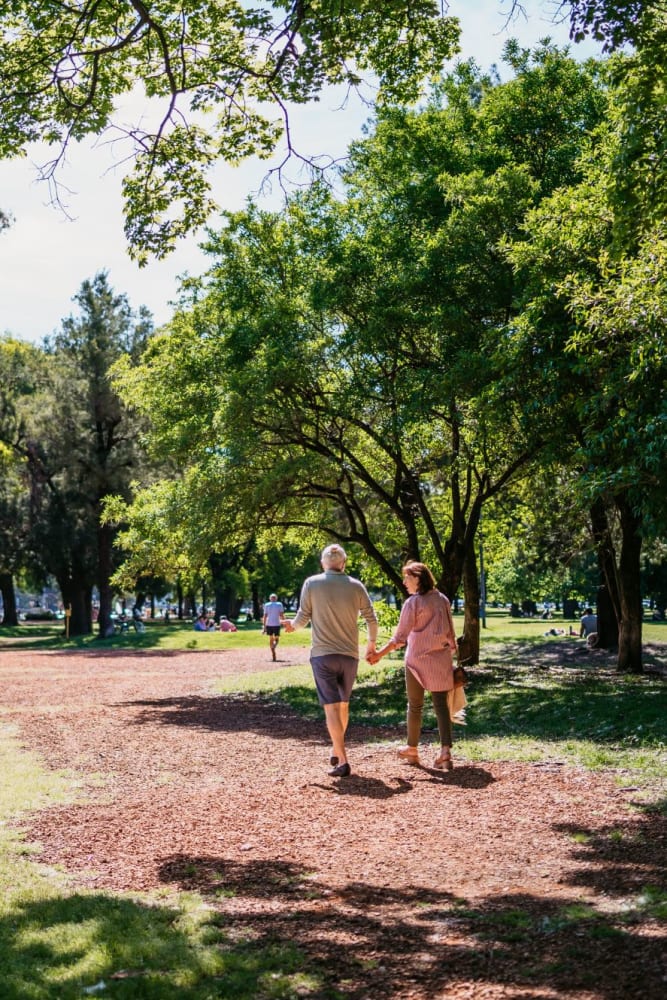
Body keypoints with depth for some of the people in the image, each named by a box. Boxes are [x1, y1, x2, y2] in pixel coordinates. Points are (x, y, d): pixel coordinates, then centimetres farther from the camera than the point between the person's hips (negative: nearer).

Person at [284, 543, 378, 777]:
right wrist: (371, 643, 23)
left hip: (322, 654, -2)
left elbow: (303, 617, -1)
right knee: (343, 704, 20)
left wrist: (292, 625, 22)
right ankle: (337, 750, 31)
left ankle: (342, 761, -11)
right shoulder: (356, 586, 1)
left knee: (331, 706, -4)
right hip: (349, 655, 2)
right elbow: (371, 619, 4)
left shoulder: (311, 583, -3)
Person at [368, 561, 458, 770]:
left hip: (418, 659, -4)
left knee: (415, 705, 10)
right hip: (441, 659, 4)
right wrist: (451, 652, 19)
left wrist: (379, 654, -12)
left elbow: (400, 637, -15)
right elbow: (450, 632, 10)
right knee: (441, 704, 2)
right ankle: (445, 751, -9)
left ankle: (412, 750, 22)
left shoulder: (413, 603, -12)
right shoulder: (442, 600, 5)